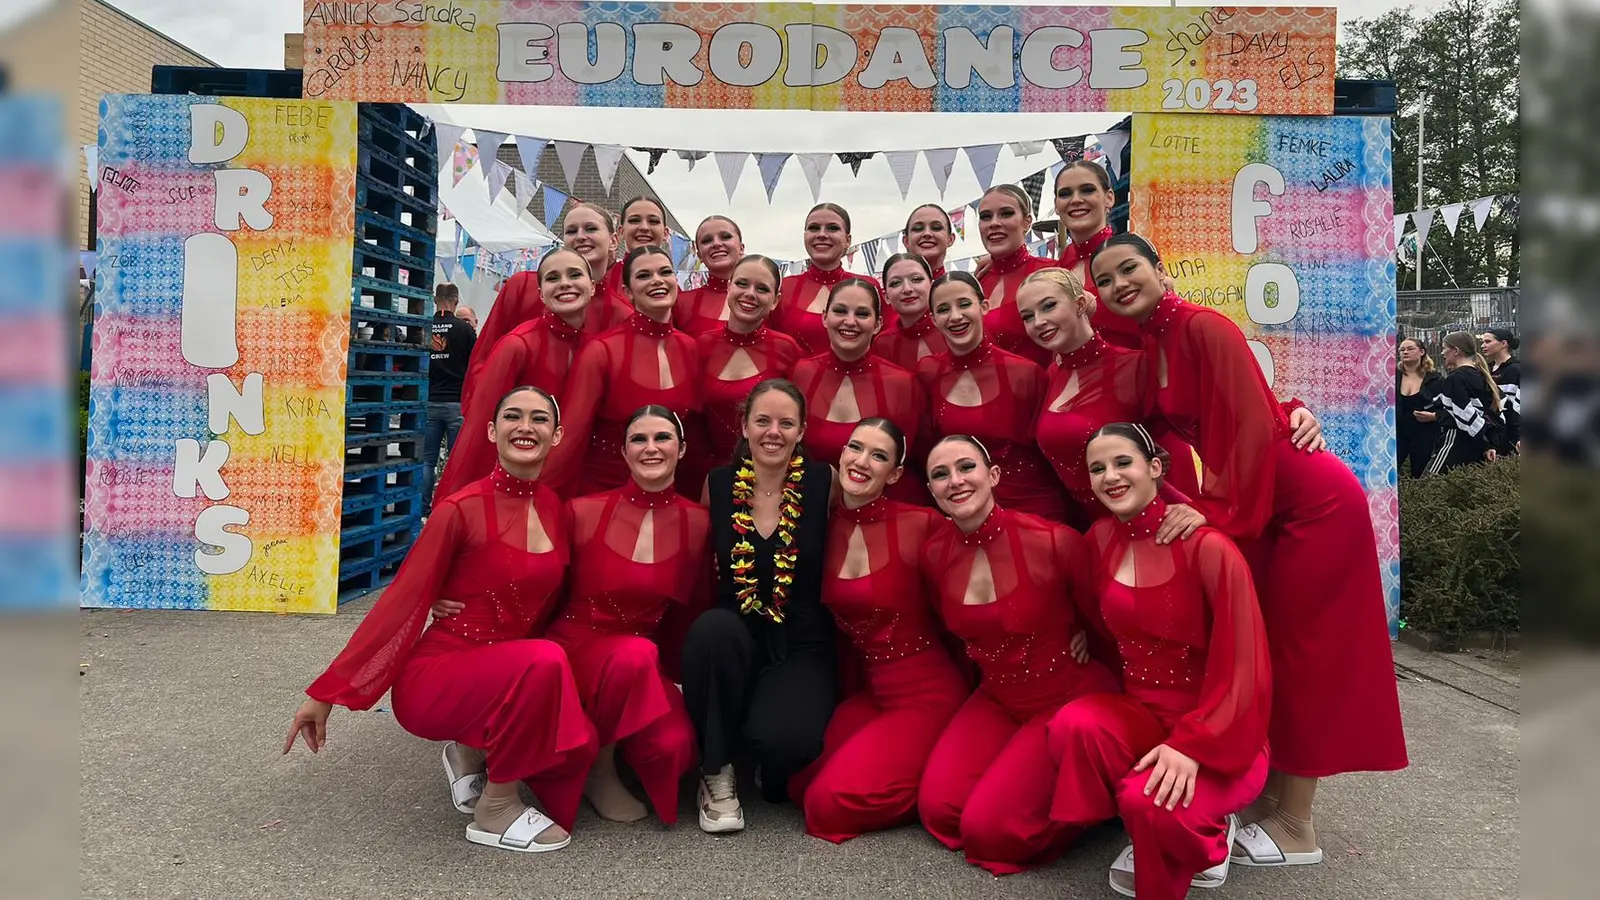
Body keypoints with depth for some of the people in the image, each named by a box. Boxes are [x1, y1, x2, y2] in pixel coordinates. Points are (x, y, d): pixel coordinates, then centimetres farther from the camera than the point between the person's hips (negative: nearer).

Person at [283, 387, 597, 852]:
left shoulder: (555, 509, 2)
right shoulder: (463, 509, -14)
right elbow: (401, 601, -10)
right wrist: (327, 692, -9)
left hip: (502, 678, 6)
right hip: (432, 679, -6)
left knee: (577, 742, -19)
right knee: (544, 661, -34)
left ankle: (473, 752, 14)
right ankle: (495, 811, -11)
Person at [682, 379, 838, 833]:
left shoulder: (824, 482, -3)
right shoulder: (717, 484, 3)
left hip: (803, 644, -2)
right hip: (733, 638, 2)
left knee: (781, 739, -31)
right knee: (713, 627, -34)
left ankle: (772, 774, 12)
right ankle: (716, 774, -13)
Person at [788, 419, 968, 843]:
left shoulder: (920, 524, -18)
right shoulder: (827, 526, 0)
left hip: (928, 695, -6)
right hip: (869, 691, 6)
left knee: (830, 804, -13)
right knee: (800, 781, -3)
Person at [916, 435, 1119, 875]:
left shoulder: (1053, 541, -24)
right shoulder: (934, 553, -7)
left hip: (1072, 699, -5)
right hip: (997, 700, 6)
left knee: (987, 829, -14)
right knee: (938, 809, -7)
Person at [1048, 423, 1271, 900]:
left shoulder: (1208, 546, -18)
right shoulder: (1100, 539, 1)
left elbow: (1242, 665, -18)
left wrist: (1190, 745, -25)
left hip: (1217, 734, -5)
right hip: (1138, 711, 5)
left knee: (1150, 802, -33)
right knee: (1073, 725, -29)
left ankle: (1208, 831, 5)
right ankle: (1150, 827, 0)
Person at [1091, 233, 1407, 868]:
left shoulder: (1203, 328, -19)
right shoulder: (1144, 347, 5)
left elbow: (1249, 427, -22)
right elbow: (1173, 433, 10)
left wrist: (1215, 509, -22)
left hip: (1311, 502, -8)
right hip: (1257, 505, 8)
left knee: (1299, 650, 0)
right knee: (1260, 648, 12)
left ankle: (1295, 828, 13)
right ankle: (1267, 795, 26)